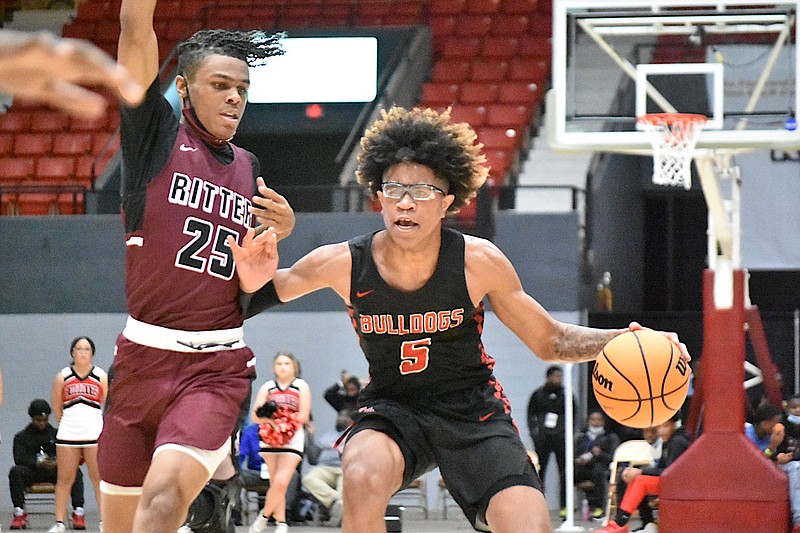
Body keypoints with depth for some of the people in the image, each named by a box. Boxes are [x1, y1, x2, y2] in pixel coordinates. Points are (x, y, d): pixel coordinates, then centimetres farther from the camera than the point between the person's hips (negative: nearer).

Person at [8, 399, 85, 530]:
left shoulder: (56, 434, 16)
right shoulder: (21, 437, 12)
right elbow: (19, 459, -4)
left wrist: (56, 463, -20)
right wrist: (38, 463, -23)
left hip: (54, 471, 1)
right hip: (32, 473, -1)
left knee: (75, 472, -28)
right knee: (16, 471, -34)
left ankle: (78, 511, -35)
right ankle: (19, 513, -34)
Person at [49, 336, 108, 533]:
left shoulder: (101, 377, 4)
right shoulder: (63, 377, 6)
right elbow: (57, 407, 13)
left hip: (95, 433, -1)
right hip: (67, 435, 1)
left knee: (99, 479, -1)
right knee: (64, 479, 3)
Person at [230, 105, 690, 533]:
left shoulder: (479, 262, -15)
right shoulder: (345, 264, -14)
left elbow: (550, 341, -3)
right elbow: (274, 289, 5)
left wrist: (620, 340, -20)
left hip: (474, 412, 0)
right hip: (393, 408, 0)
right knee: (364, 479, -34)